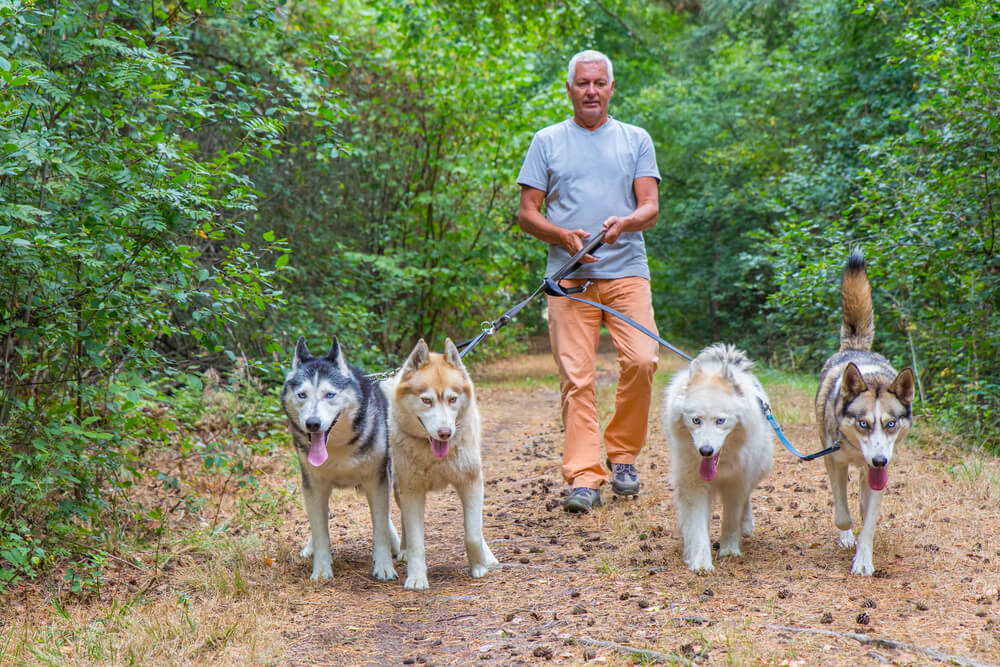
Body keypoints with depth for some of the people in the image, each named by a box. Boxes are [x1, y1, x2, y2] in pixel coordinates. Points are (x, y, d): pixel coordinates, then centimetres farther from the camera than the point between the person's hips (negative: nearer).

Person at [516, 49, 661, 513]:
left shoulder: (636, 140, 14)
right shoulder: (547, 141, 13)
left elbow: (650, 208, 6)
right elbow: (526, 213, 9)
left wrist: (625, 222, -17)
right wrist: (563, 236, -10)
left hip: (626, 270, 1)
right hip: (569, 275, 0)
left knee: (642, 360, -14)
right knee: (576, 377, -8)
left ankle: (622, 452, 7)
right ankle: (583, 476, -5)